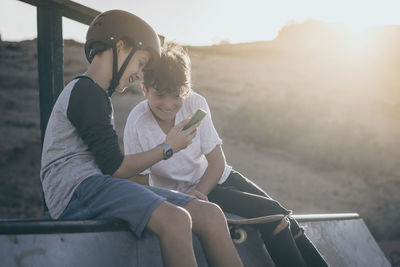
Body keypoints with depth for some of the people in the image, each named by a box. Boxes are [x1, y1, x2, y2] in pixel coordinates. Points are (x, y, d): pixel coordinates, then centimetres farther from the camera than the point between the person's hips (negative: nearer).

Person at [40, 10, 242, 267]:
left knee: (210, 214, -6)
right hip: (77, 189, -10)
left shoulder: (91, 94, 28)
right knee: (175, 219, -33)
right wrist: (167, 148, 3)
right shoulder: (87, 91, -5)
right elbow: (114, 168, -10)